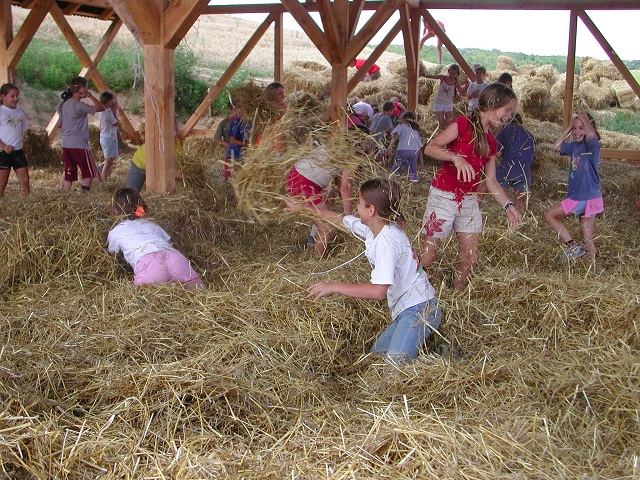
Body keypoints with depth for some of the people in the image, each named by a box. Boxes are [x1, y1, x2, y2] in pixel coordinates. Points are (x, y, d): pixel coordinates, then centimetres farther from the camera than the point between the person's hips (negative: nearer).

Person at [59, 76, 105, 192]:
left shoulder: (64, 104, 11)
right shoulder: (79, 106, -14)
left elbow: (60, 125, 18)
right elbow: (101, 108, -13)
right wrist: (90, 95, -9)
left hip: (66, 144, 8)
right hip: (79, 145, -8)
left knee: (68, 175, 10)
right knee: (89, 173, 0)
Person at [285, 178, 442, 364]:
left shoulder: (386, 241, -23)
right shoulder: (374, 228, 5)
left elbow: (378, 291, -30)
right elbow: (339, 220, 22)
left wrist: (334, 287, -24)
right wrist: (304, 206, 31)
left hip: (418, 311, -10)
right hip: (405, 310, 10)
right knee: (376, 353, 18)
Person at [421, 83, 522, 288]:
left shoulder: (491, 142, 13)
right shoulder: (463, 124, -9)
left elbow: (490, 181, 13)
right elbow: (430, 147, -18)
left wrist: (508, 205, 3)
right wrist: (456, 157, -33)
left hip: (469, 201, 7)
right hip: (443, 197, -7)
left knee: (470, 260, 7)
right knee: (427, 257, -2)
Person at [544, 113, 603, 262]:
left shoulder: (592, 144, -11)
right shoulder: (574, 146, 12)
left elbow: (591, 134, -33)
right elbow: (557, 146, 20)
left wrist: (584, 119, -14)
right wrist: (569, 127, 13)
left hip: (588, 197, -8)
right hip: (578, 196, 8)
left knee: (550, 215, -2)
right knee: (586, 238, 9)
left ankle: (573, 247, -3)